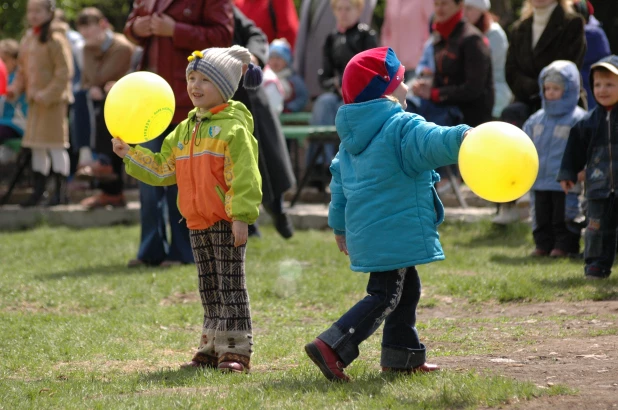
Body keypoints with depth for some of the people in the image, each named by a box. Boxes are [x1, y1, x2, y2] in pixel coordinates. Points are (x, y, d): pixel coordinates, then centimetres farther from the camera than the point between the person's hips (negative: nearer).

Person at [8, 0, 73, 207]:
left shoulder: (56, 40, -13)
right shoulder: (28, 40, 12)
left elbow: (64, 72, -16)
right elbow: (23, 70, 19)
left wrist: (47, 95, -20)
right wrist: (15, 88, 3)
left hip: (54, 101, -8)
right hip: (35, 101, 8)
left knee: (55, 145, -5)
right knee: (37, 147, 13)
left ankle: (61, 192, 1)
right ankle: (38, 191, 20)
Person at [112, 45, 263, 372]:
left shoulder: (233, 128, -10)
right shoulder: (186, 129, 15)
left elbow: (244, 175, -15)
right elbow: (163, 167, 20)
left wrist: (241, 216, -21)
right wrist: (130, 155, 11)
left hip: (225, 222, -8)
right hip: (197, 222, 8)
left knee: (231, 287, -5)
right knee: (209, 289, 13)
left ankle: (236, 350, -3)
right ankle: (213, 348, 19)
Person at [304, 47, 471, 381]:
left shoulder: (351, 138, 15)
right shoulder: (402, 127, -13)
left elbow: (340, 185, 22)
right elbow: (432, 142, -35)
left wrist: (340, 226, 30)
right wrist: (463, 137, -52)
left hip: (366, 229, 10)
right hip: (395, 233, -10)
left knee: (406, 288, 21)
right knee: (386, 296, -7)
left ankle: (402, 356, 26)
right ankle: (332, 347, -18)